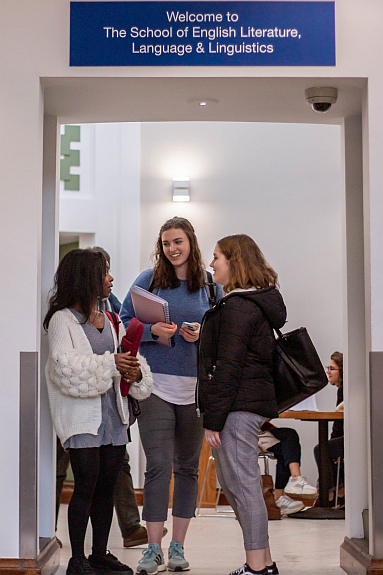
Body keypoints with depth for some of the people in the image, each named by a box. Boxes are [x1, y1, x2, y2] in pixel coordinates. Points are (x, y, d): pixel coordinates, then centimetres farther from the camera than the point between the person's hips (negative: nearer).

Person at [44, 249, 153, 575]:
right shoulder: (62, 319, -5)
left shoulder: (109, 321, 17)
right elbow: (64, 364, -19)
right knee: (86, 486, -6)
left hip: (113, 413, 7)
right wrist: (110, 364, -21)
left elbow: (128, 359, 16)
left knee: (107, 486, 9)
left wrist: (136, 373, -6)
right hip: (81, 415, -7)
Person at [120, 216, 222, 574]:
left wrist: (202, 336, -8)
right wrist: (153, 330, -12)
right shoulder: (148, 280, 4)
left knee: (187, 467, 8)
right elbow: (124, 321, 6)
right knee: (158, 467, -7)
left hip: (196, 386, 2)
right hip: (155, 384, -2)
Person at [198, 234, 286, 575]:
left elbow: (228, 367, -18)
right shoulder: (257, 303, 19)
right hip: (254, 402, 11)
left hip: (238, 406, -11)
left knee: (242, 485, -7)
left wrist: (213, 419, -17)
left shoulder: (238, 307, -13)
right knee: (231, 483, 15)